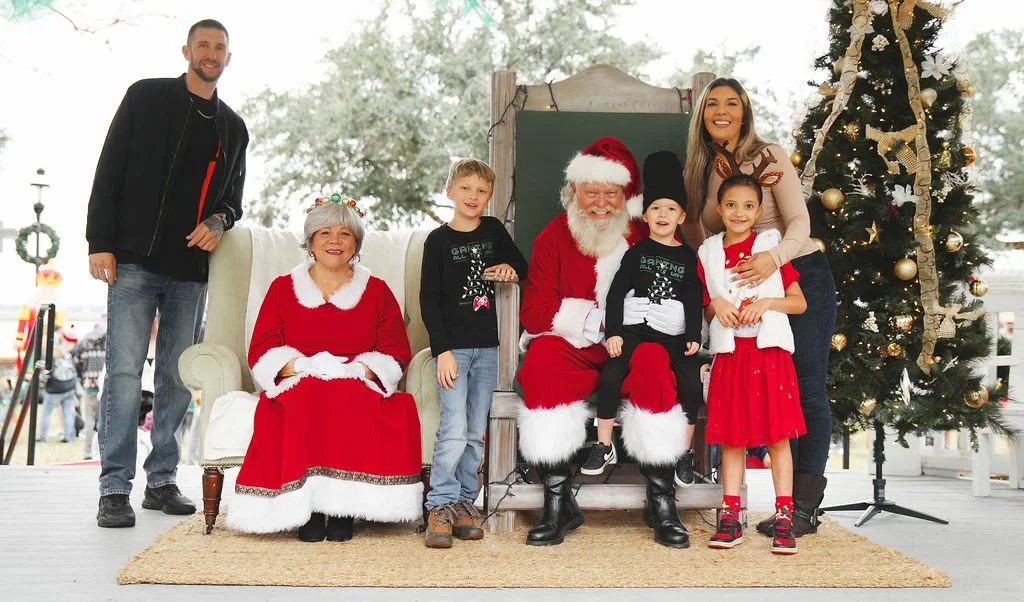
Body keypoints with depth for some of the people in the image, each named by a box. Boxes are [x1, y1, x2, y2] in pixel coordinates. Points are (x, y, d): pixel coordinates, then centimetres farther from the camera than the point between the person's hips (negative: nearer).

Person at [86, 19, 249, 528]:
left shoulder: (233, 128, 17)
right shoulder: (146, 97, 6)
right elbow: (109, 173, 1)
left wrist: (219, 222, -2)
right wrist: (100, 242, -8)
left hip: (191, 270, 4)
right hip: (135, 262, -4)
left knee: (178, 377, 5)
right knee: (124, 372, -9)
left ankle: (161, 481, 15)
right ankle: (114, 489, -4)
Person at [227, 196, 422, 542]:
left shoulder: (376, 291, 16)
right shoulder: (283, 288, 16)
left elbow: (397, 351, 6)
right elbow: (261, 351, 6)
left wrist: (361, 369, -14)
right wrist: (299, 367, -14)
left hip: (359, 390, 0)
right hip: (294, 388, 0)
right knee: (308, 401, -35)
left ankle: (342, 508, -30)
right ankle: (306, 509, -31)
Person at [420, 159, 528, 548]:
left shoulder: (493, 230, 9)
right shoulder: (438, 240, -2)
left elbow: (523, 267, 21)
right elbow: (428, 299, -5)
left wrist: (511, 270, -5)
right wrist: (442, 350, -13)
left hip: (486, 346, 4)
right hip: (453, 346, -4)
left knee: (476, 432, 8)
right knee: (454, 430, -12)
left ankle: (465, 501, 17)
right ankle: (441, 505, -3)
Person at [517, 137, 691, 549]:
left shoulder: (648, 238, 4)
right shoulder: (554, 237, 5)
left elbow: (677, 311, -8)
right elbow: (533, 313, -6)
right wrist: (603, 318, -17)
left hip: (631, 350, 0)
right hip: (572, 353, 0)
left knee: (653, 359, -32)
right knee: (541, 358, -30)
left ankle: (661, 502, -21)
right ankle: (558, 502, -23)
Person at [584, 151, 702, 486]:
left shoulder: (688, 258, 9)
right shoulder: (636, 253, 8)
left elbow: (694, 303, 5)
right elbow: (616, 294, 3)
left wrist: (693, 336, -9)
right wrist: (613, 332, -8)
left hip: (675, 336, 0)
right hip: (636, 331, 0)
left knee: (692, 385, -21)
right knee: (610, 378, -19)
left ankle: (684, 452, -2)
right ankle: (604, 447, -2)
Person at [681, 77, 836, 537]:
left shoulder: (769, 157, -7)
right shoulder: (699, 171, 6)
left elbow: (800, 223, -16)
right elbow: (696, 240, 12)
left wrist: (774, 257, -35)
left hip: (802, 276, -4)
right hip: (749, 291, 5)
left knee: (807, 390, -7)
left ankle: (806, 506, -4)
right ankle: (789, 502, 10)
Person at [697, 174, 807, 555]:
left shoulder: (771, 245, 4)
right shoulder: (709, 254, 9)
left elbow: (800, 303, 4)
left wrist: (767, 301, -12)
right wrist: (716, 304, -5)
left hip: (769, 351, -2)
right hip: (729, 353, 2)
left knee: (778, 435, -2)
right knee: (732, 435, 4)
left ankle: (784, 520, 3)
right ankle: (730, 518, 9)